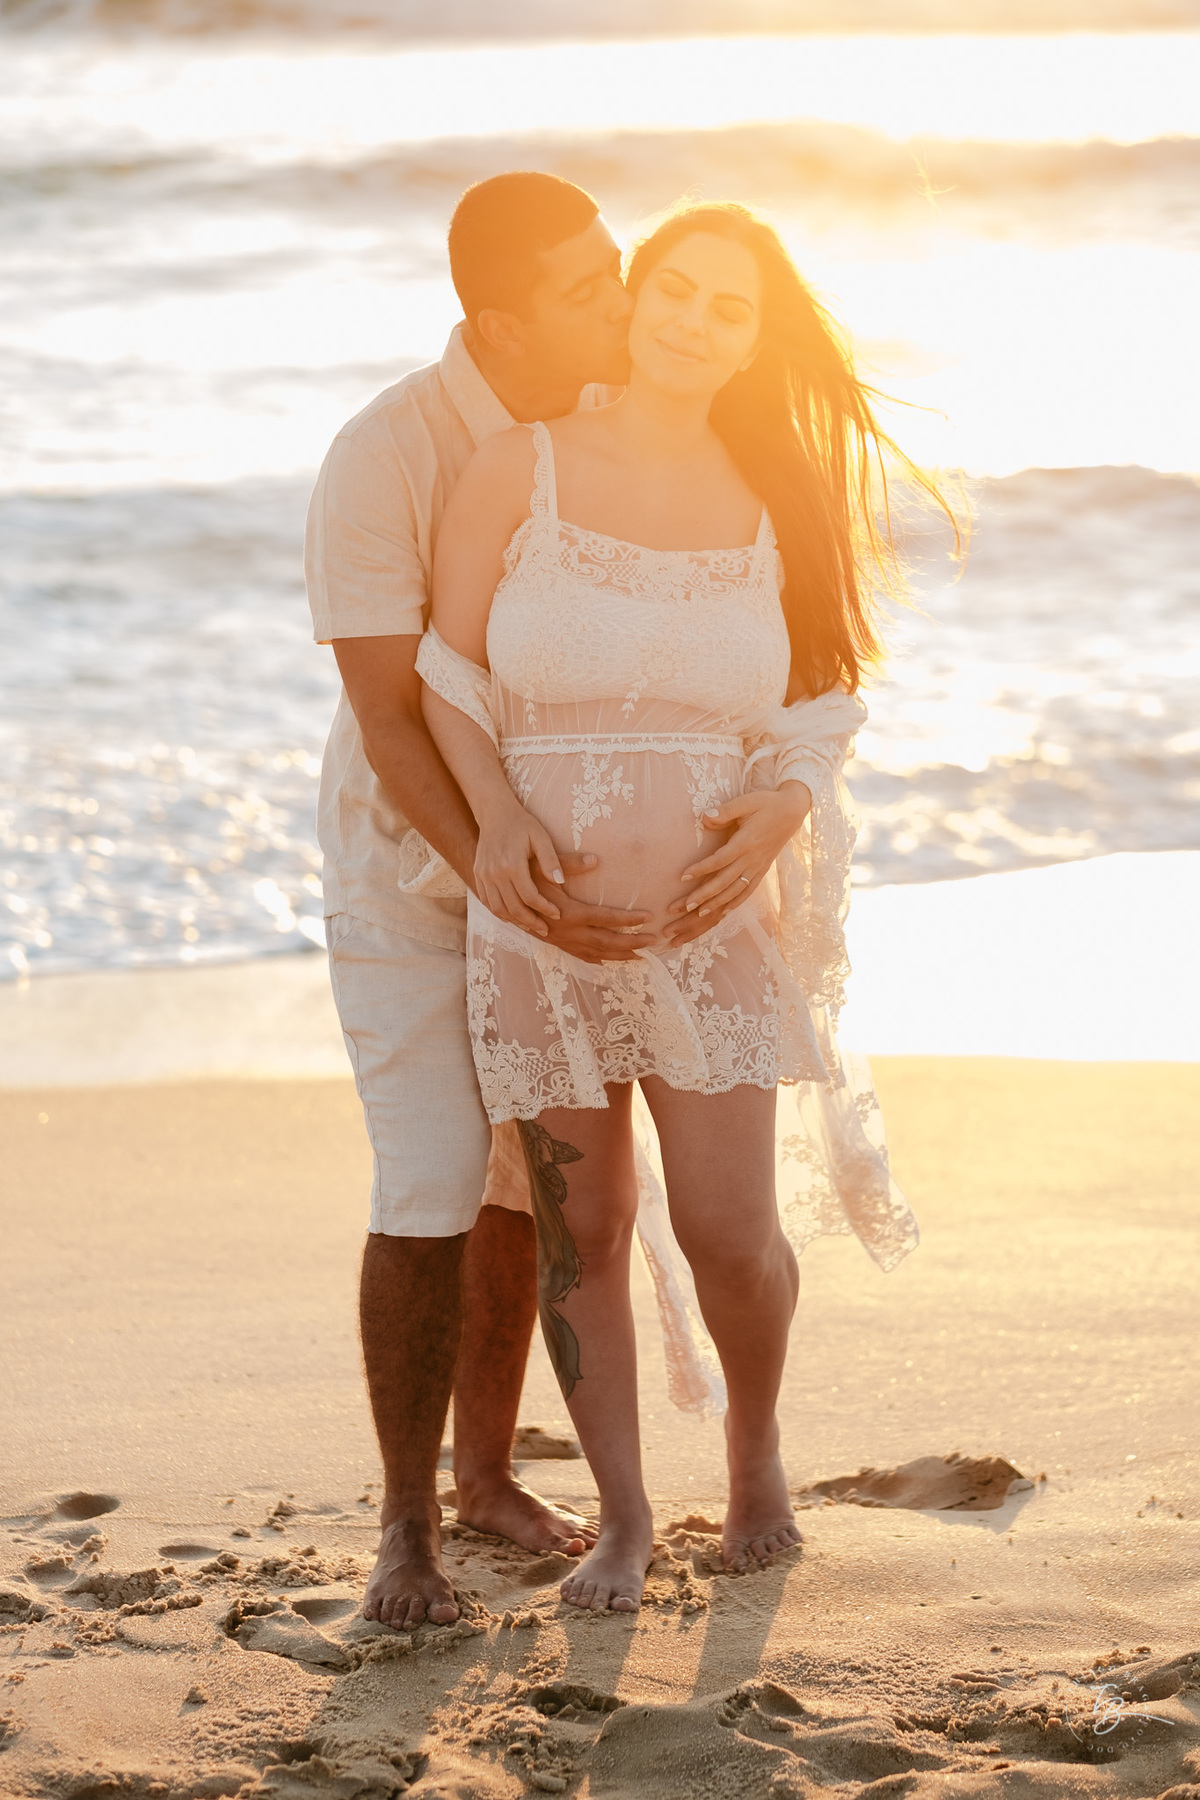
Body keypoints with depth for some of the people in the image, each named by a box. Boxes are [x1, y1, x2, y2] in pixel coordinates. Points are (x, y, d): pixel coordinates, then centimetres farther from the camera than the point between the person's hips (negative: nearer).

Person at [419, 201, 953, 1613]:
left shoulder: (772, 505, 2)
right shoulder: (520, 467, -3)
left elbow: (814, 712, 8)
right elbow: (446, 674, 0)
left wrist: (776, 820, -12)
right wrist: (497, 811, -17)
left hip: (708, 914, 1)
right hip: (545, 911, 0)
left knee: (727, 1228, -5)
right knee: (581, 1229, 4)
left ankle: (754, 1435, 26)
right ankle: (622, 1516, 20)